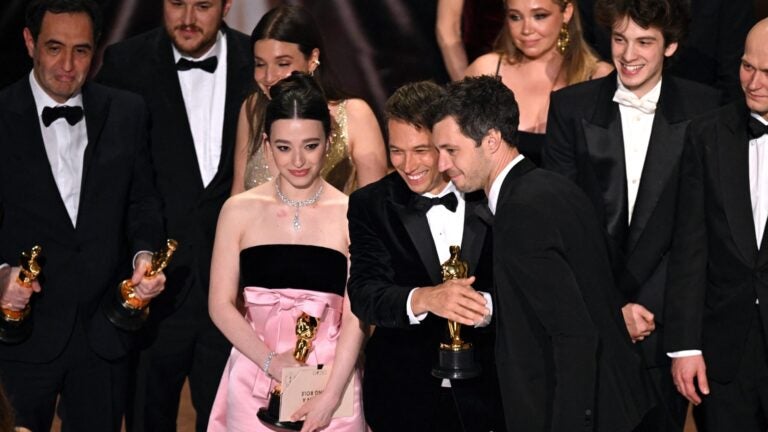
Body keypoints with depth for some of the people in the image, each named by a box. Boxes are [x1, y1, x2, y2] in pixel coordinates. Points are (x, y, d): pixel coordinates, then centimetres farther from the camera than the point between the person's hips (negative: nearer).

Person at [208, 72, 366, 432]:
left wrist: (331, 395, -14)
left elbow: (356, 313, -6)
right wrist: (271, 361, -12)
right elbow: (220, 304, 1)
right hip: (255, 384, 1)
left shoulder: (351, 214, -3)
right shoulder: (240, 211, 1)